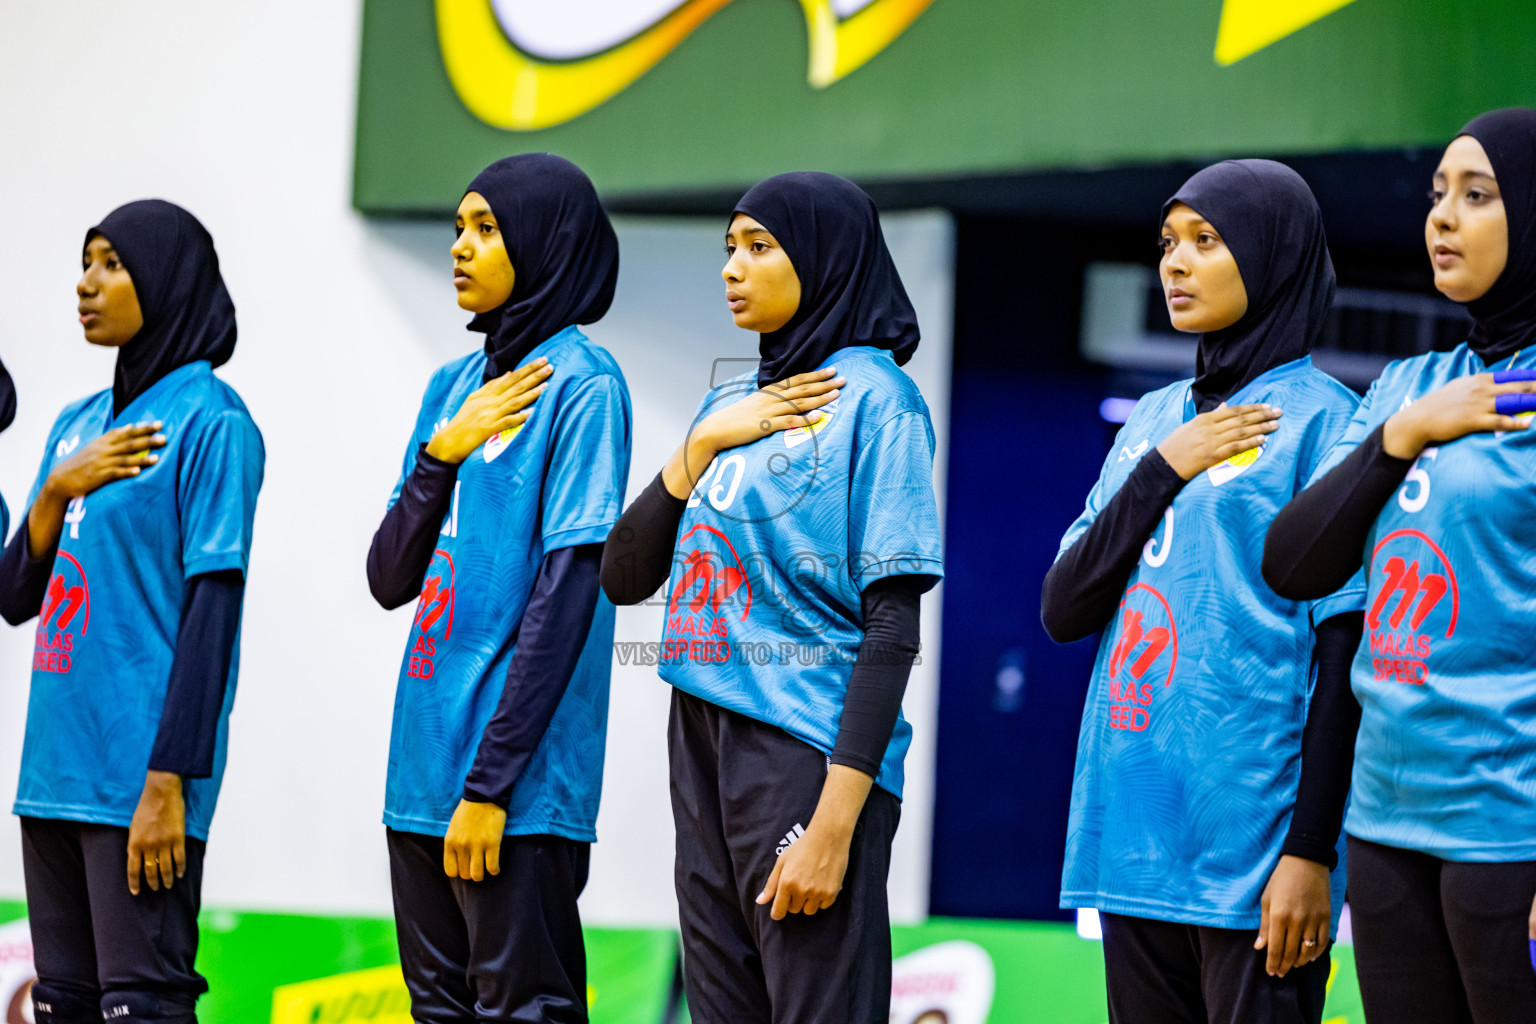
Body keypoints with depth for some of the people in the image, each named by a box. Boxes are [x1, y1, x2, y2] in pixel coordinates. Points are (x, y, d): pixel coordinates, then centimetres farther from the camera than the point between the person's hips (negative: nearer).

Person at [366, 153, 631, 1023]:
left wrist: (491, 783, -17)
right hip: (425, 762, 8)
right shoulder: (454, 387, 15)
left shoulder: (583, 386, -7)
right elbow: (391, 578, 13)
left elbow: (566, 592, -14)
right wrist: (440, 453, -5)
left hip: (519, 779, -8)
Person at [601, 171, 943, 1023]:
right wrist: (703, 444, -1)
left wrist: (835, 821, -19)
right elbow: (625, 577, 12)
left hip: (807, 753, -7)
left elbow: (892, 625, -12)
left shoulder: (871, 397, -6)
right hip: (702, 742, 7)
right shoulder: (730, 403, 16)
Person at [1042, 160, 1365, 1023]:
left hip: (1253, 845, -6)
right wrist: (1162, 471, -3)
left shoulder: (1320, 420, -4)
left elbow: (1346, 651, -8)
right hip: (1134, 836, 7)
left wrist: (1312, 850, -14)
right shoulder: (1155, 420, 16)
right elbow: (1063, 612, 9)